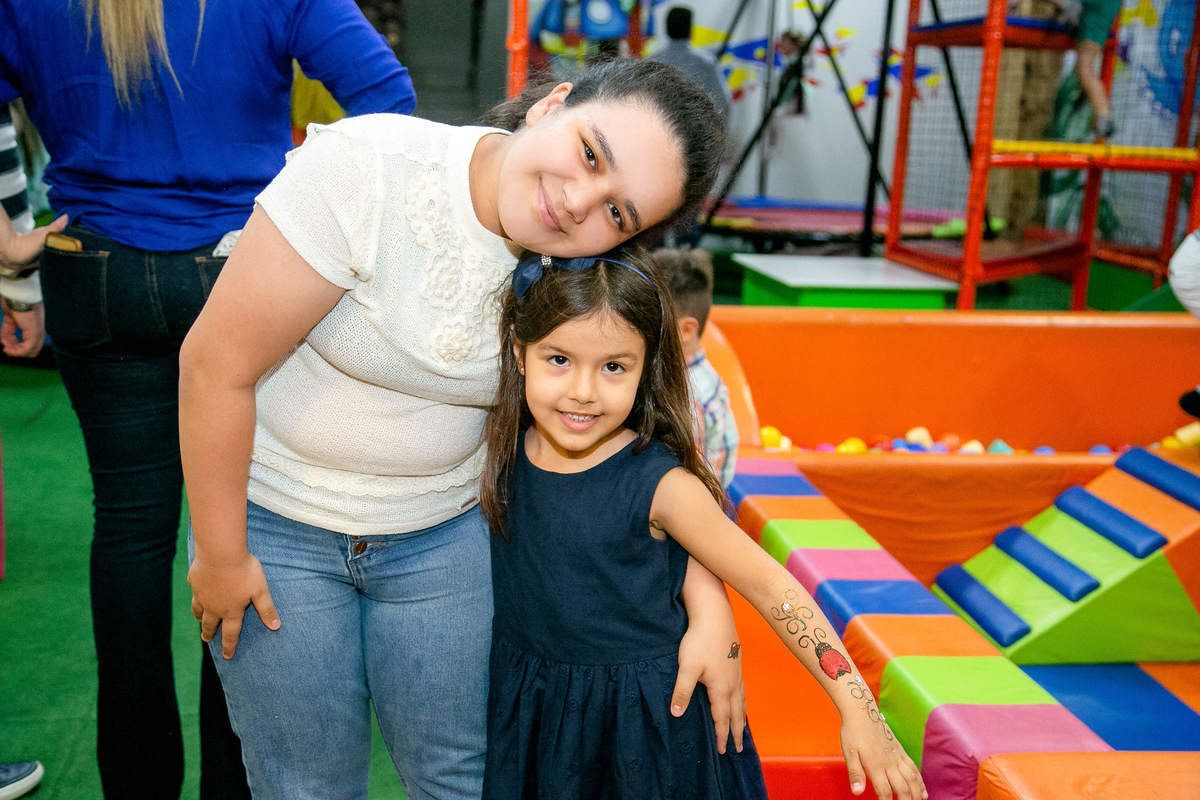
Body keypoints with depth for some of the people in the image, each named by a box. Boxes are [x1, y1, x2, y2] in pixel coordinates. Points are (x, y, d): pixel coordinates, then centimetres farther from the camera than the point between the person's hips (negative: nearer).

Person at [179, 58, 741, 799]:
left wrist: (712, 610, -17)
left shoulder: (584, 273, -15)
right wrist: (220, 556, -14)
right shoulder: (367, 169, -28)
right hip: (275, 522, -2)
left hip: (446, 535, 3)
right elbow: (216, 362, -23)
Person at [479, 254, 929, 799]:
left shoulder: (660, 484, -21)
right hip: (530, 712, 4)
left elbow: (769, 586, -16)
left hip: (649, 714, -4)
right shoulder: (501, 451, -9)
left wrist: (860, 712, -17)